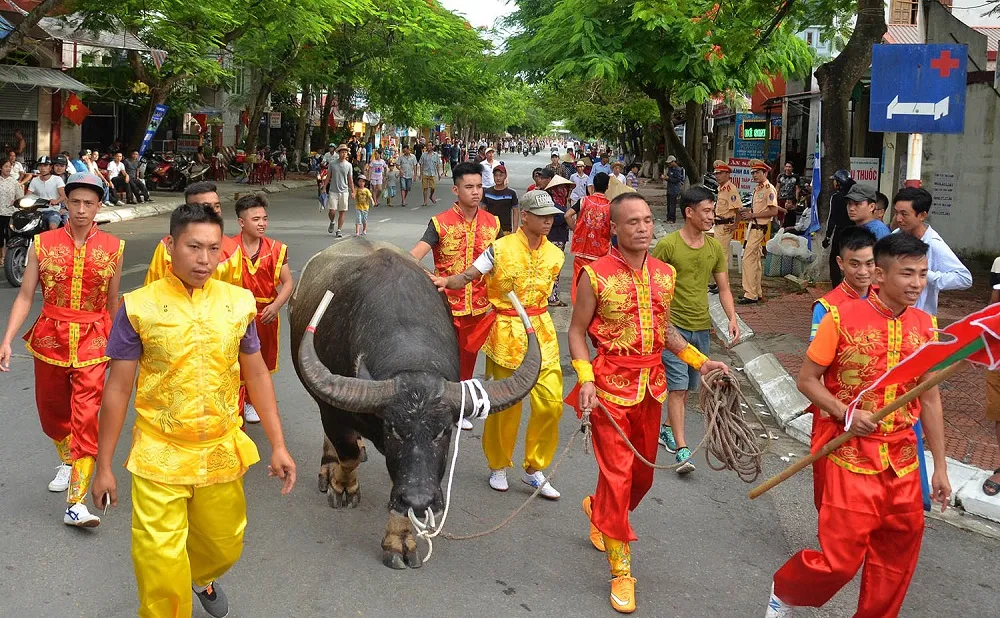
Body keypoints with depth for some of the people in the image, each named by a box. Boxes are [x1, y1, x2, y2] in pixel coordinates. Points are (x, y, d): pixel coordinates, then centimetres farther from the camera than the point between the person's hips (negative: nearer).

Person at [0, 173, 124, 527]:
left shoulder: (113, 249, -1)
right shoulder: (43, 244, -1)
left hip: (93, 342, -2)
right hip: (50, 338, 2)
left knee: (87, 417, -12)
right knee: (51, 411, 17)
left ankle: (76, 503, -11)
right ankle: (67, 462, 47)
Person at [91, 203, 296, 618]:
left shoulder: (238, 302, -1)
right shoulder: (139, 307, -9)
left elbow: (257, 374, 8)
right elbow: (118, 388, -3)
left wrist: (278, 445, 6)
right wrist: (104, 466, 0)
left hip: (223, 453, 3)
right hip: (160, 457, -3)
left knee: (224, 548, 20)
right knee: (161, 570, -6)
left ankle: (201, 578, 54)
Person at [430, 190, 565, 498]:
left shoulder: (554, 255, 6)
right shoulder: (501, 248, -7)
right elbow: (468, 276, -12)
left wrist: (533, 320, 6)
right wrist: (447, 281, -30)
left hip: (541, 333, 4)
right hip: (505, 334, -4)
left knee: (551, 403, -2)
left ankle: (534, 470, 15)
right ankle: (498, 466, 26)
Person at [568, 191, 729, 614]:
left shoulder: (665, 274, 4)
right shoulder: (596, 275, -12)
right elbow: (577, 333, -6)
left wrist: (700, 362, 5)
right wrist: (585, 380, -18)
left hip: (651, 385, 6)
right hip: (611, 387, -5)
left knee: (642, 473, 17)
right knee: (617, 476, -4)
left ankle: (598, 510, 49)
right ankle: (620, 569, 9)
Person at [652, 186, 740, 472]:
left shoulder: (716, 248, 6)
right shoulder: (667, 244, -11)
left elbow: (723, 288, 11)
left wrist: (732, 318, -3)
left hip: (702, 327, 5)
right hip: (673, 325, -5)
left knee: (687, 387, 13)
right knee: (677, 386, -10)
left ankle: (667, 429, 34)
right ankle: (681, 449, -11)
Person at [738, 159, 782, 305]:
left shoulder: (769, 189, -13)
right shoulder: (757, 189, 16)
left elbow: (774, 211, -19)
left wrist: (753, 215, -17)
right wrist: (747, 213, 7)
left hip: (759, 228, -10)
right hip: (753, 227, 10)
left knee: (748, 259, -13)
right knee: (755, 260, 13)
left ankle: (750, 294, -12)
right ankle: (757, 292, 21)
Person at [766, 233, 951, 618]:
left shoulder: (925, 327, 3)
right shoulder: (842, 319, -11)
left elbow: (930, 399, 9)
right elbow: (807, 380, -4)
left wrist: (940, 466, 10)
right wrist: (845, 413, -19)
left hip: (903, 465, 5)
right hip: (851, 460, -4)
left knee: (895, 564, 12)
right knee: (839, 561, -3)